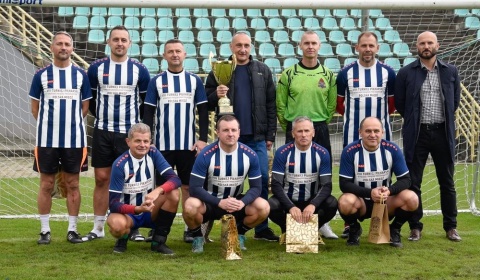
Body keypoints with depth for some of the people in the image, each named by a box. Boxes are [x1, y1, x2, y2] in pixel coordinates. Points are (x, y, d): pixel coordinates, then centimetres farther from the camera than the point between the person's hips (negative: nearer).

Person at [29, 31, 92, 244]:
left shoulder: (81, 75, 4)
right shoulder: (41, 75, 2)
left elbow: (85, 107, 9)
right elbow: (35, 108, 8)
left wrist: (70, 122, 2)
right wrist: (51, 124, 4)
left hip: (75, 139, 1)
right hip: (46, 139, 0)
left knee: (72, 185, 6)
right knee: (46, 185, 4)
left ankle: (72, 229, 14)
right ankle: (45, 230, 12)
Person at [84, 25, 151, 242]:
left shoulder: (139, 70, 0)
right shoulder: (96, 68, 1)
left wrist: (139, 120, 6)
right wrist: (101, 116, 11)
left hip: (130, 133, -1)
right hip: (102, 132, 1)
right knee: (101, 178, 4)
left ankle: (133, 227, 10)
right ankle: (98, 228, 12)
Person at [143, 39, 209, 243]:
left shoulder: (195, 81, 6)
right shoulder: (156, 81, 5)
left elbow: (203, 112, 7)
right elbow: (149, 113, 6)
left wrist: (202, 139, -1)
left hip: (189, 145, 0)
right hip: (162, 144, 0)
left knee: (188, 186, 4)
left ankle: (190, 229, 10)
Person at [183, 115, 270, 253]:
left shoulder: (250, 155, -10)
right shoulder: (206, 155, -18)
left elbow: (256, 187, -6)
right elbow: (195, 188, -20)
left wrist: (242, 202, -27)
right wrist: (220, 202, -32)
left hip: (236, 202, 3)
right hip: (210, 202, -3)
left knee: (263, 207, -23)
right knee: (190, 206, -35)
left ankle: (239, 234, 8)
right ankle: (197, 237, 0)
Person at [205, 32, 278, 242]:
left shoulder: (263, 71, 8)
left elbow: (271, 105, 7)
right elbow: (207, 103, 6)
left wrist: (270, 135, 3)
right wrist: (216, 96, -16)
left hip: (257, 137, 1)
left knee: (262, 179, 1)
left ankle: (262, 228, 11)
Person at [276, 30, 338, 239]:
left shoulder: (328, 75, 6)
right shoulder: (288, 74, 1)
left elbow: (332, 104, 11)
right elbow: (280, 105, 4)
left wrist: (321, 125, 8)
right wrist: (289, 127, 3)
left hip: (321, 131, 2)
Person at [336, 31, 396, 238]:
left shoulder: (388, 72, 4)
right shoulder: (346, 73, 2)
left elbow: (392, 104, 12)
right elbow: (339, 103, 10)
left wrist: (379, 114, 6)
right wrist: (354, 114, 6)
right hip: (352, 135, 0)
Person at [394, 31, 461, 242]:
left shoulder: (451, 71, 5)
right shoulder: (406, 73, 0)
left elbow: (455, 101, 12)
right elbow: (399, 104, 5)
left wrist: (445, 121, 9)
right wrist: (414, 121, 7)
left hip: (443, 132, 1)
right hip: (417, 134, -1)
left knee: (447, 182, 8)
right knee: (413, 182, 3)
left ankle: (451, 226, 19)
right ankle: (415, 227, 14)